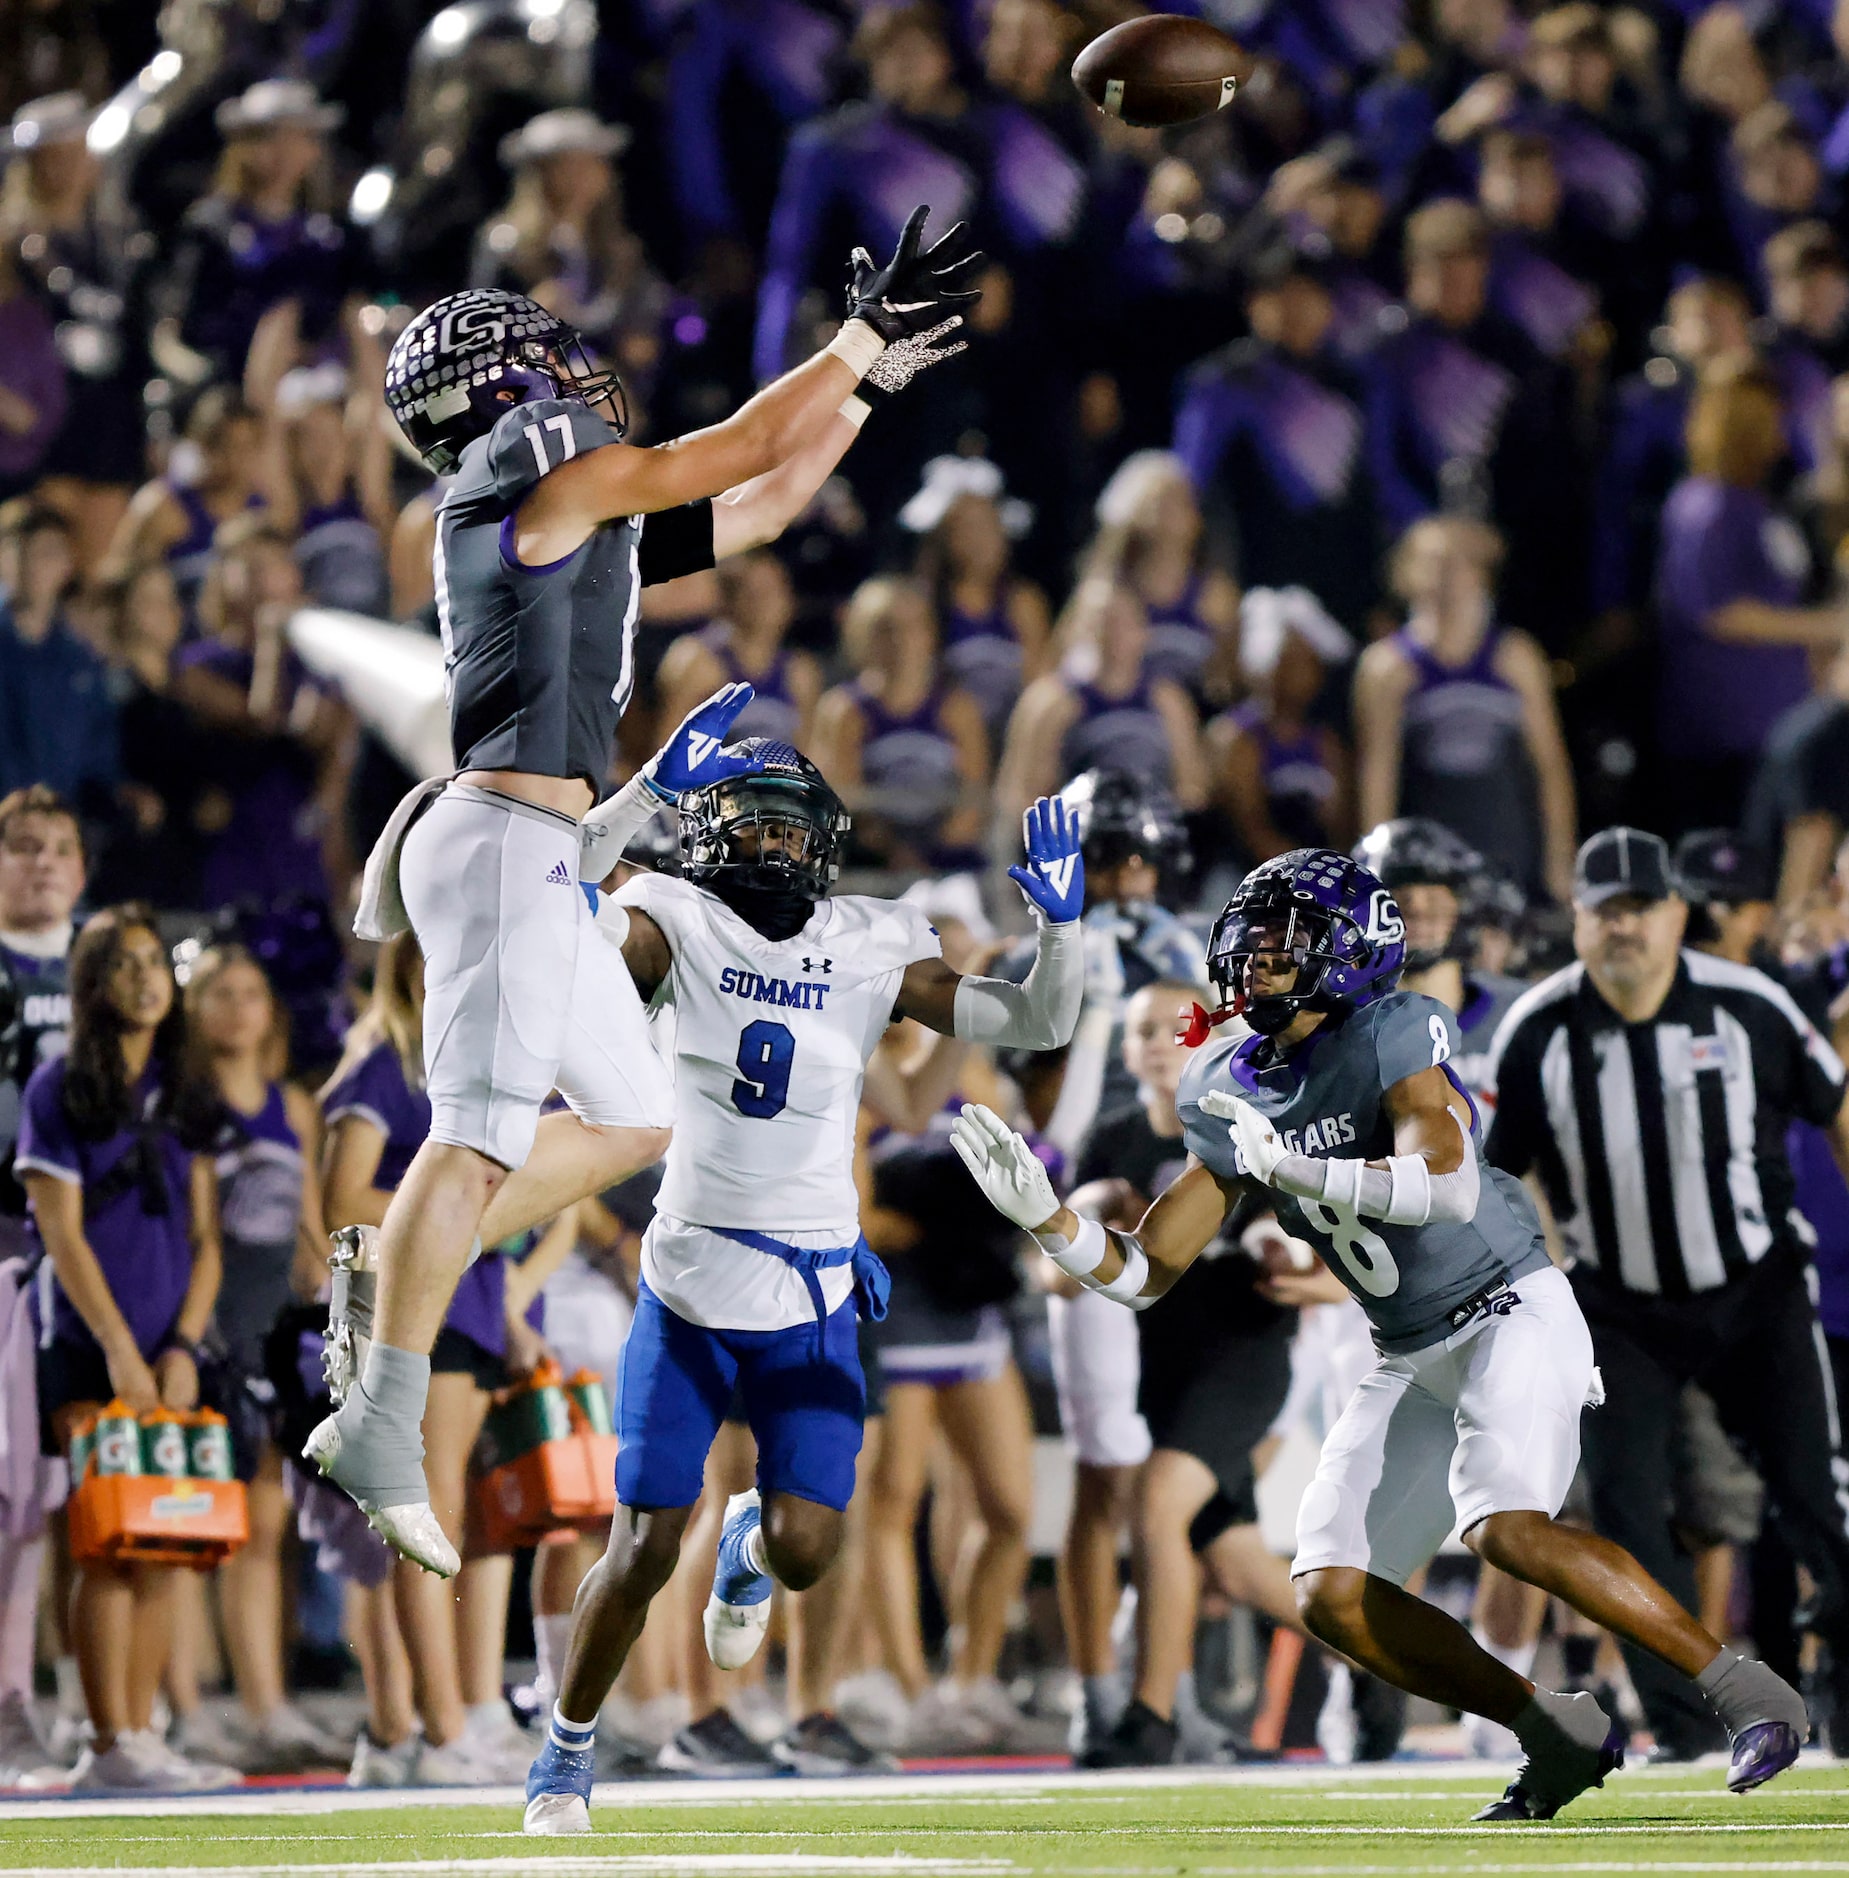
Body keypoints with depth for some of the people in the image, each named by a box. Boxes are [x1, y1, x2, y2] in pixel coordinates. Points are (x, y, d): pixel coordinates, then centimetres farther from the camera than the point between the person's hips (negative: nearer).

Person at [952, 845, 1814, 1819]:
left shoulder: (1394, 1037, -16)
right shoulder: (1228, 1095, 4)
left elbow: (1449, 1187, -32)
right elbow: (1143, 1271, 5)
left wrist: (1290, 1167, -39)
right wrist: (1042, 1212, -11)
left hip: (1513, 1310, -7)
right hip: (1410, 1364, 7)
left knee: (1507, 1530, -30)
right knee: (1332, 1596, -5)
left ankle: (1746, 1692, -20)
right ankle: (1560, 1735, 7)